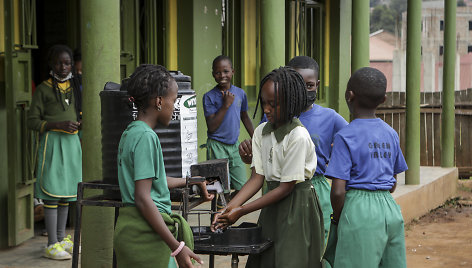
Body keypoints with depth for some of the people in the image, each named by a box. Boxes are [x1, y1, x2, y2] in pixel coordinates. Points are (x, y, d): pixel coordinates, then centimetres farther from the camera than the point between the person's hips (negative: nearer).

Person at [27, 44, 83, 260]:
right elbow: (32, 121, -6)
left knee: (67, 192, 11)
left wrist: (79, 121, 5)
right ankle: (52, 244, -5)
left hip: (72, 141, 6)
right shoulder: (43, 89, -2)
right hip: (52, 142, -6)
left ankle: (61, 238, 21)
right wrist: (59, 125, -18)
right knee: (52, 192, -8)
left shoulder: (76, 86, 14)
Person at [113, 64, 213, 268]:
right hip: (145, 235, -9)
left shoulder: (130, 133, 14)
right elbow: (142, 198, -20)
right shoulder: (146, 137, -15)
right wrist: (177, 247, -21)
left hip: (131, 227, 9)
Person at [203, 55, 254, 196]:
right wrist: (226, 105, -18)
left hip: (234, 145, 5)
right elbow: (211, 127, -14)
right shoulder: (209, 97, -9)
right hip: (217, 146, -5)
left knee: (242, 187, 4)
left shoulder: (240, 93, 4)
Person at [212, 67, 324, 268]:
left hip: (297, 204, -6)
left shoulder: (298, 136, -19)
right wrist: (230, 208, -16)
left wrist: (241, 211, -18)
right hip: (272, 206, 6)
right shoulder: (261, 132, 3)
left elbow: (286, 187, -18)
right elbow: (257, 177, -1)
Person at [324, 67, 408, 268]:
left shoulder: (345, 137, -10)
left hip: (358, 210, -6)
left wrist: (337, 218, 3)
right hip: (390, 209, 6)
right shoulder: (391, 134, 8)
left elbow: (338, 191, -13)